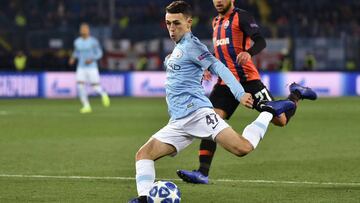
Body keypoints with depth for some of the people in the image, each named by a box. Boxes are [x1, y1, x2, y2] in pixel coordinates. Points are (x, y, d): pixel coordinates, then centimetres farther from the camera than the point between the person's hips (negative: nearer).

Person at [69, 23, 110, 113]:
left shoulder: (93, 41, -8)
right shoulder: (77, 41, 4)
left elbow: (99, 53, -4)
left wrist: (92, 59, -21)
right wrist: (73, 58, -1)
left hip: (92, 67, -3)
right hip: (81, 68, 3)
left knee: (95, 87, -5)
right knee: (80, 87, -12)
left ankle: (103, 94, 29)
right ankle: (86, 106, -2)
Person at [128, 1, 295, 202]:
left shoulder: (191, 45, -4)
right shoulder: (178, 48, 23)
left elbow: (218, 67, -12)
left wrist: (240, 94, -20)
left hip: (196, 112, -9)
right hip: (178, 122, 9)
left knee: (243, 148, -23)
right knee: (144, 154, -2)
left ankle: (268, 112, 0)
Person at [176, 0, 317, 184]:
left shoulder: (241, 17, -5)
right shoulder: (216, 22, 19)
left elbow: (260, 41, -18)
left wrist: (249, 53, -38)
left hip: (247, 79, -6)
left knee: (280, 120, -3)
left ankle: (296, 95, 28)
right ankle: (203, 172, -16)